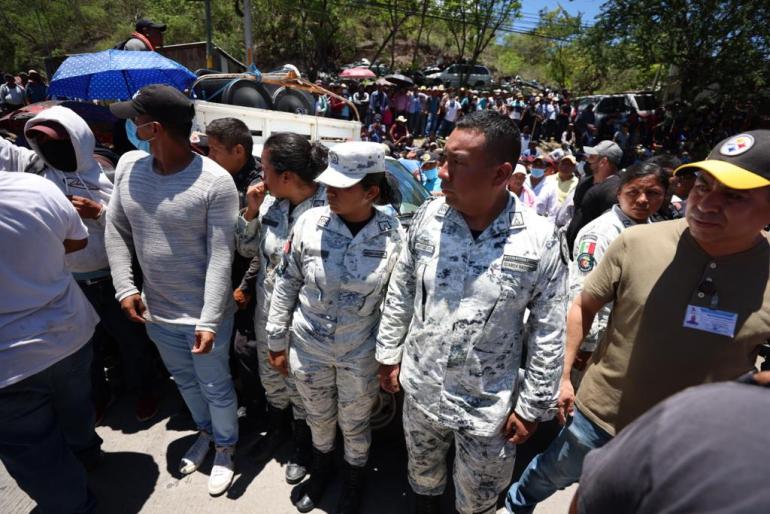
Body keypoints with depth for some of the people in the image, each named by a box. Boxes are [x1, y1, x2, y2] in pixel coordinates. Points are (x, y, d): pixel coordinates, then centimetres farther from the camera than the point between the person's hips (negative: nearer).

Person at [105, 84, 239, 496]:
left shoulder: (216, 182, -22)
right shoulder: (129, 165, -5)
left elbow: (221, 257, -21)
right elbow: (116, 228, 5)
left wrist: (209, 320, -20)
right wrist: (124, 287, -2)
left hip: (204, 314, -5)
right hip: (156, 310, 6)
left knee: (216, 387, 16)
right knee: (184, 380, 27)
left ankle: (226, 446, 44)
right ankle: (205, 431, 55)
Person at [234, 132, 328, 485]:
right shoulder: (270, 200, -7)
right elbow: (247, 250, 3)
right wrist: (251, 211, -9)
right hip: (267, 312, 6)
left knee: (300, 387, 18)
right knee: (271, 379, 27)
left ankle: (303, 443, 48)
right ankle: (277, 428, 57)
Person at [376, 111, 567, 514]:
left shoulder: (538, 240, -20)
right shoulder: (428, 216, -12)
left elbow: (548, 334, -10)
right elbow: (400, 292, 0)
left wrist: (531, 407, -5)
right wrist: (389, 354, 5)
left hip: (488, 405, -2)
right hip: (420, 387, 3)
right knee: (422, 473, 30)